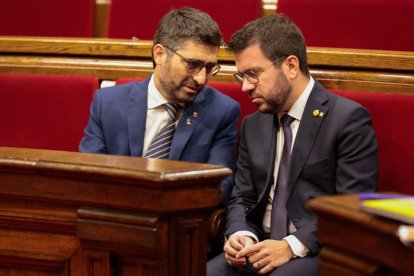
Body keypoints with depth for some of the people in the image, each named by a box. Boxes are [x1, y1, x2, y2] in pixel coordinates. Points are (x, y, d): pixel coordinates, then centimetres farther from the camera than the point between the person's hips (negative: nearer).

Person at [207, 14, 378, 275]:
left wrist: (293, 246, -21)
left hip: (317, 252, -5)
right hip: (260, 249, 5)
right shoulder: (253, 125, 15)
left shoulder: (348, 119, -6)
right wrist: (240, 235, -6)